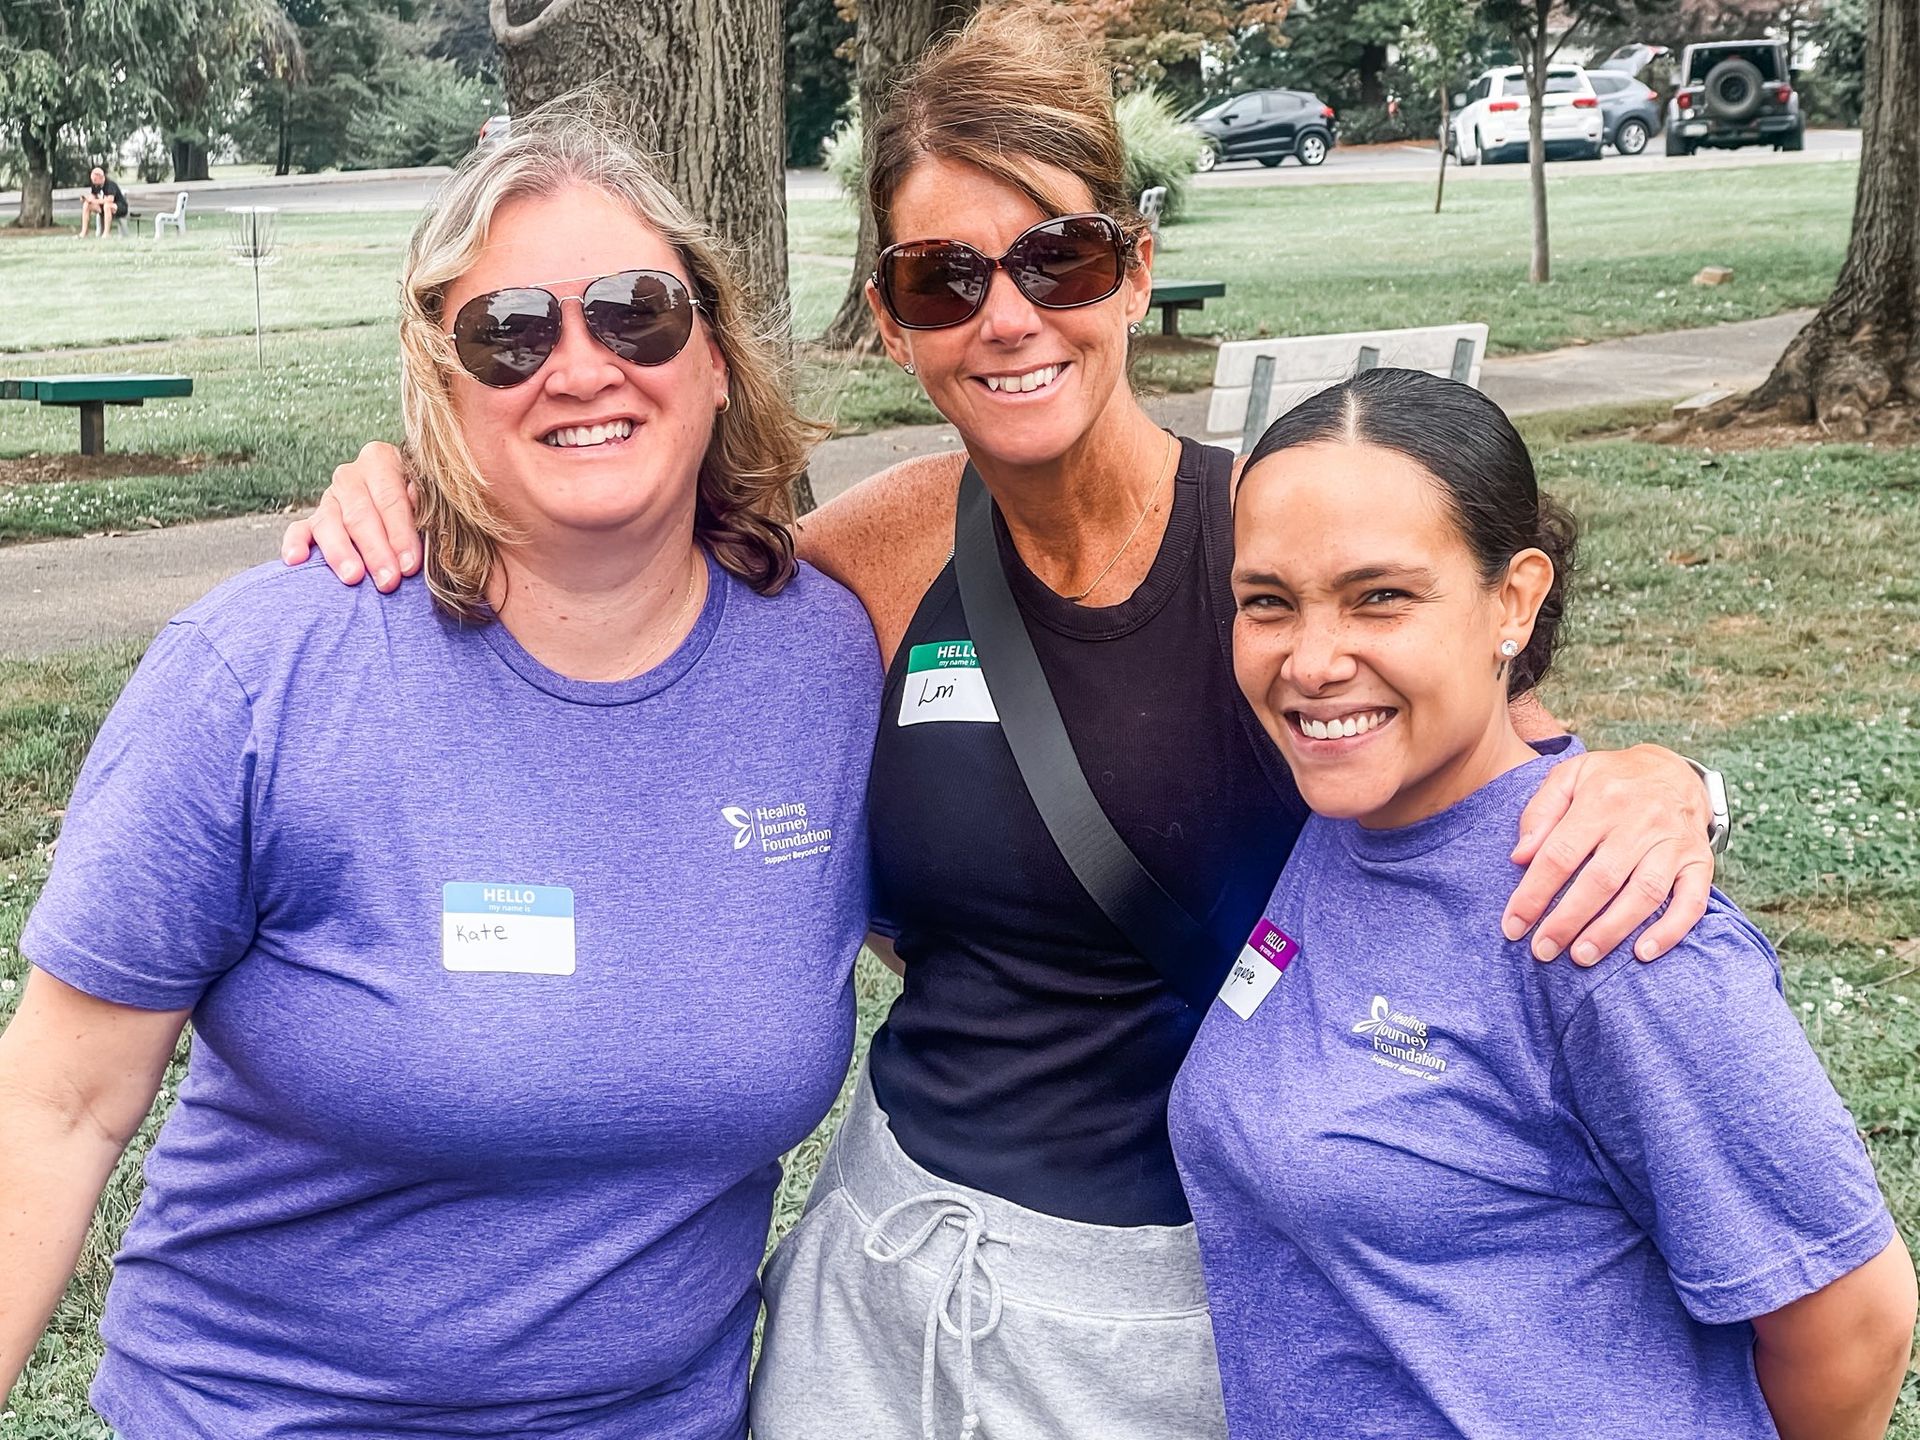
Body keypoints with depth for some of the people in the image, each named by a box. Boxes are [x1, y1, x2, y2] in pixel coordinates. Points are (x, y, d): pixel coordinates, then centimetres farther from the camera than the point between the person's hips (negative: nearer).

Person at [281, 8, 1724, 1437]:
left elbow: (1516, 762, -7)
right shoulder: (887, 549, -6)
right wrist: (411, 515, -6)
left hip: (1178, 1294, -3)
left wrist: (1655, 785, -30)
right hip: (890, 1255, 3)